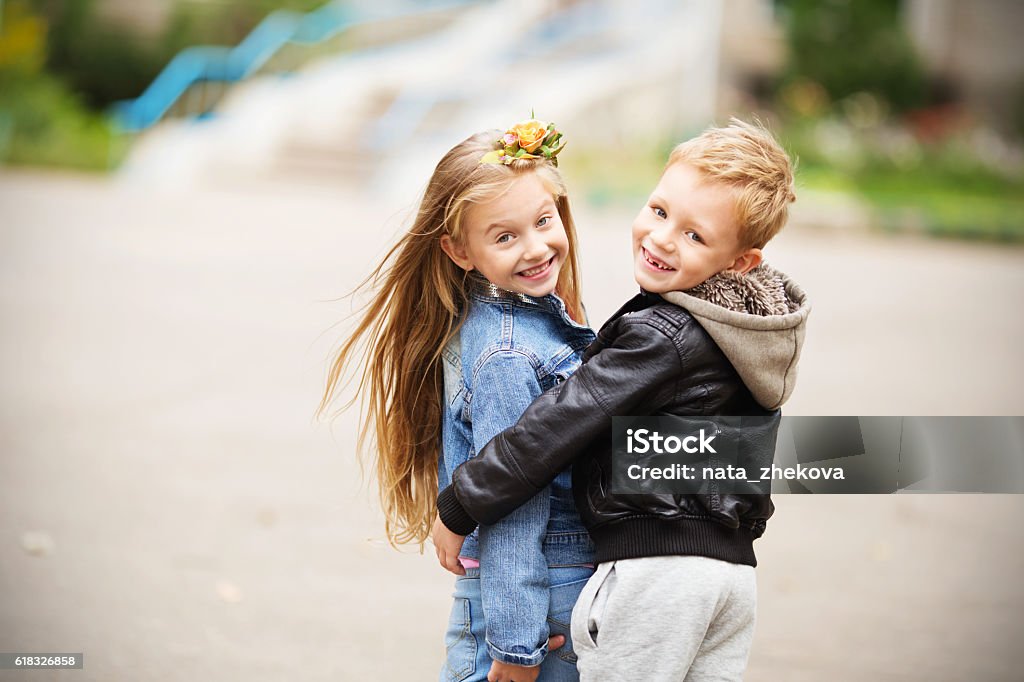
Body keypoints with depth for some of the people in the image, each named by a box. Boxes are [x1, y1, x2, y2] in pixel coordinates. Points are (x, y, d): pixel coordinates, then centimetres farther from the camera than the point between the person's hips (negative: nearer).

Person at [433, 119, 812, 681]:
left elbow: (558, 425, -14)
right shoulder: (741, 329, 8)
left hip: (655, 567, -9)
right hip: (734, 565, 9)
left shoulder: (662, 336, -17)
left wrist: (457, 509, -8)